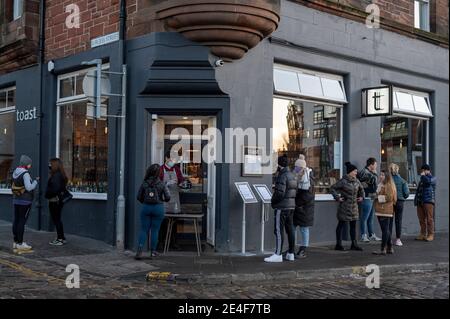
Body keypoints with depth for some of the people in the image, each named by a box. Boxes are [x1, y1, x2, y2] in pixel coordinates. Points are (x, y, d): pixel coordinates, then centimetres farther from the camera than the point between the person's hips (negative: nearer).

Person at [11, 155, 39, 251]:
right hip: (25, 201, -9)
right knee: (22, 222, -6)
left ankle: (16, 242, 14)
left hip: (16, 200, 9)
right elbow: (29, 188, -21)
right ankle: (20, 244, -4)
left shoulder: (15, 172, 10)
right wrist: (36, 181, -7)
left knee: (16, 221, 9)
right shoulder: (25, 173, -17)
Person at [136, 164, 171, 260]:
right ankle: (153, 251, 16)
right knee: (155, 230, 9)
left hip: (146, 207, 1)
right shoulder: (161, 184, -6)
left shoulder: (144, 183, -2)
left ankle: (140, 250, -10)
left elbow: (139, 197, 2)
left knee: (144, 229, 5)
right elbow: (168, 197, -9)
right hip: (158, 208, -1)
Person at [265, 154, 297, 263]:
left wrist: (273, 201, -6)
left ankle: (278, 255, -8)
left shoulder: (282, 176, -15)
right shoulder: (292, 175, 14)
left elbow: (280, 193, -21)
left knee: (279, 230, -7)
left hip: (282, 207, -9)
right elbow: (295, 191, 16)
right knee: (290, 230, 11)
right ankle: (291, 254, 16)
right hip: (291, 205, 9)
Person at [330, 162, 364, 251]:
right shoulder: (343, 181, -11)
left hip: (354, 206, 6)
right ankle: (338, 245, 8)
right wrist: (337, 198, -14)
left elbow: (361, 189, 27)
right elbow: (333, 188, -11)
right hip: (344, 206, -6)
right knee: (341, 225, 1)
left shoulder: (356, 181, 8)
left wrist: (361, 197, 15)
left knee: (353, 225, 10)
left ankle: (354, 244, 16)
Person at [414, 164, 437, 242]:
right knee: (421, 219, 3)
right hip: (420, 201, 7)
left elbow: (428, 181, -21)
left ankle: (431, 235, -6)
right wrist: (416, 200, 19)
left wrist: (423, 175, -2)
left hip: (428, 201, -7)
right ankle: (423, 234, 6)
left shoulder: (432, 178, 4)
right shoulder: (422, 179, 26)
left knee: (429, 219, -8)